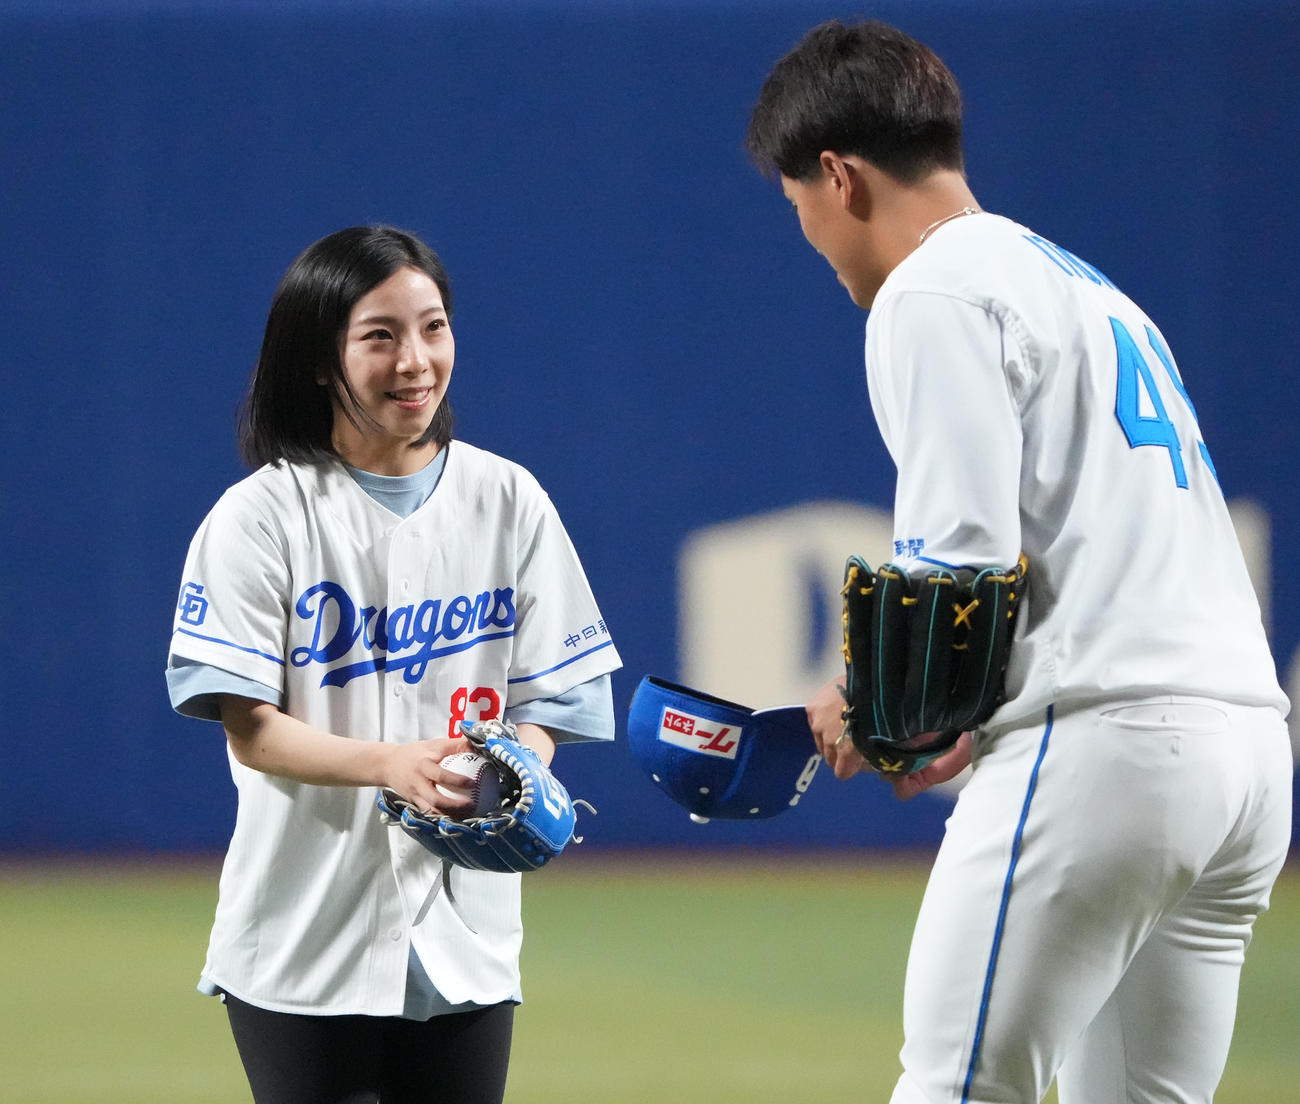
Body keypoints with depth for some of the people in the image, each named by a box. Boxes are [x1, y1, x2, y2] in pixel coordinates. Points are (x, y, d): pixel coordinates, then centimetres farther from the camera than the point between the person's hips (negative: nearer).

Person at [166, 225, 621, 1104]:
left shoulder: (509, 501, 6)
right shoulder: (260, 518, -3)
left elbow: (546, 702, 5)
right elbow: (251, 729, -9)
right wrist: (390, 763, -27)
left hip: (463, 944, 3)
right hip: (304, 945, -3)